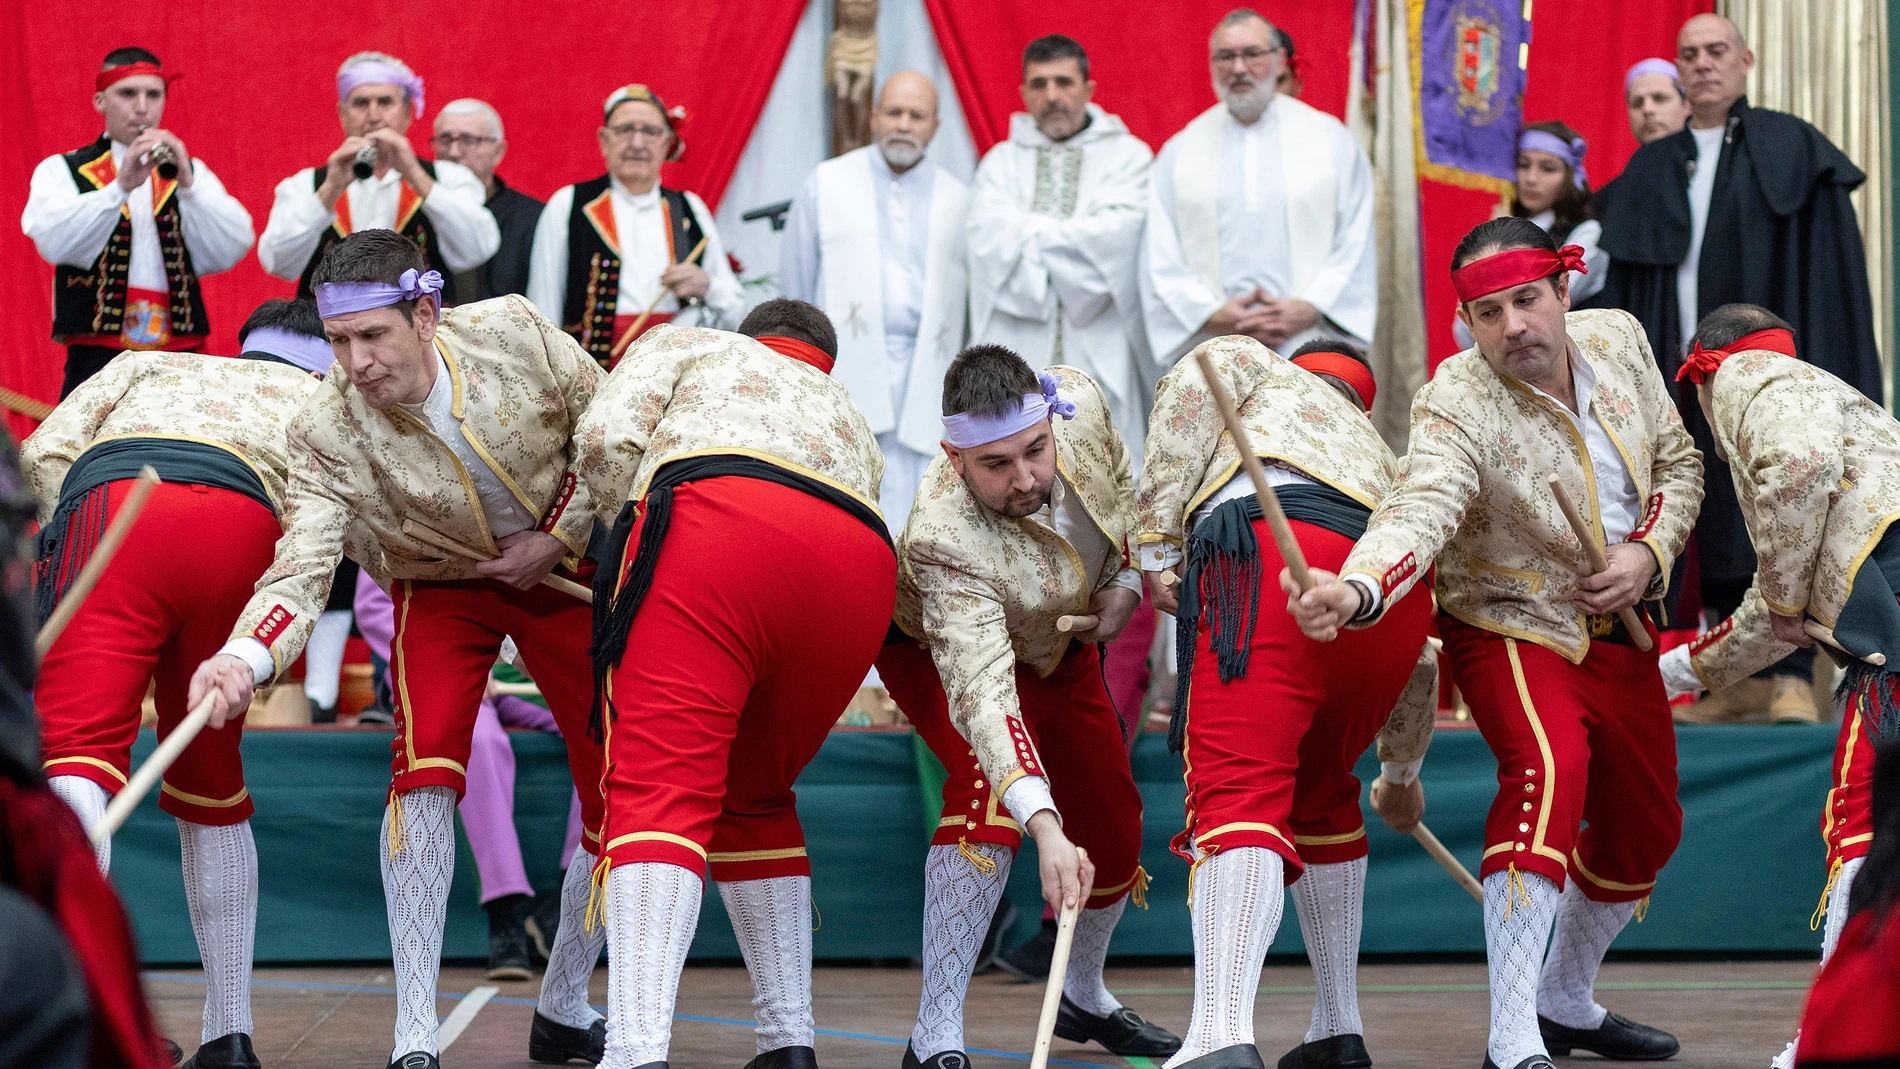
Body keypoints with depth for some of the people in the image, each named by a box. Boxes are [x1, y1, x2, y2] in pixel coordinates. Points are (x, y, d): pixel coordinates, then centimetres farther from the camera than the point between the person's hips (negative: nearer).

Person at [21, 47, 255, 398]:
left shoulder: (190, 172, 17)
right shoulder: (60, 171, 10)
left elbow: (231, 251, 1)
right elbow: (53, 243, -10)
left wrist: (187, 183, -12)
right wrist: (121, 186, -20)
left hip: (180, 364, 2)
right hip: (97, 360, -2)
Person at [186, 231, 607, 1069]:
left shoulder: (514, 334, -26)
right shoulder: (328, 432, -28)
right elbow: (302, 568, -38)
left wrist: (557, 537, -15)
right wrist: (245, 658, -56)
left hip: (560, 566, 2)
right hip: (440, 587, -2)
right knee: (426, 765, -25)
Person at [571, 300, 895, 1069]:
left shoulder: (688, 344, 33)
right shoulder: (851, 424, 44)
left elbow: (604, 439, 14)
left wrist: (642, 515, 31)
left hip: (721, 518, -5)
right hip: (864, 569, 5)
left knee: (661, 785, -14)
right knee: (751, 797, 24)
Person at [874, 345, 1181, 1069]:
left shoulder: (1077, 399, -30)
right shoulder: (945, 541, -45)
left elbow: (1118, 477, -3)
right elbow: (981, 693, -54)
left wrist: (1125, 579, -9)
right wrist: (1045, 827, -64)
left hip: (1058, 642, 6)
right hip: (934, 648, -6)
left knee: (1113, 822, 9)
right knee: (990, 787, -32)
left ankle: (1084, 997, 38)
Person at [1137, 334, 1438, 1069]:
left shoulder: (1257, 366, 35)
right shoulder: (1380, 456, 45)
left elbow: (1195, 382, 8)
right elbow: (1421, 666, 48)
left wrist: (1157, 542, 6)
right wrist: (1401, 775, 64)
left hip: (1272, 553, -5)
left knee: (1238, 795, -18)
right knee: (1318, 795, 28)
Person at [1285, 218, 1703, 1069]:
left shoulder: (1618, 340, -7)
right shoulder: (1458, 407, -26)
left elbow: (1676, 461, 8)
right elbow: (1421, 512, -44)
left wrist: (1649, 552, -10)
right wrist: (1354, 590, -64)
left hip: (1618, 633, 7)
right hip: (1511, 626, -7)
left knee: (1644, 826, 16)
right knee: (1548, 768, -33)